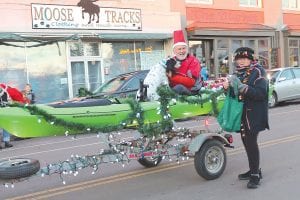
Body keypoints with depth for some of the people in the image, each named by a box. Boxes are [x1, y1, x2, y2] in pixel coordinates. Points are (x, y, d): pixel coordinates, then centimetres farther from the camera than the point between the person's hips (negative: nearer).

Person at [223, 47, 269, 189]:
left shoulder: (257, 72, -8)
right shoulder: (239, 72, 14)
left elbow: (261, 93, -20)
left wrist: (242, 86, -27)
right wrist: (228, 86, -1)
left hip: (254, 113, -7)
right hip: (242, 113, 7)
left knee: (251, 141, -12)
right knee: (246, 141, 11)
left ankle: (255, 175, -3)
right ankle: (253, 170, 24)